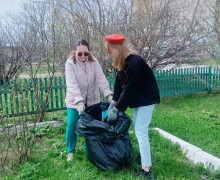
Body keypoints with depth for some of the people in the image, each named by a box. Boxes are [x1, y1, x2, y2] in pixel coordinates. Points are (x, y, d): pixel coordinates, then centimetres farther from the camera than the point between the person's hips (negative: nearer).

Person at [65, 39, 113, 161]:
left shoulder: (94, 62, -9)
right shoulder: (70, 63, -17)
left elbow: (101, 79, -18)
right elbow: (72, 84, -27)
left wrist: (109, 94, -32)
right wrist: (79, 100, -39)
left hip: (92, 100, 3)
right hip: (75, 101, -2)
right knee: (72, 125, -2)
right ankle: (70, 151, 19)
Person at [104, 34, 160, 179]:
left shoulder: (135, 63, -28)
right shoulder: (123, 62, 0)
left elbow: (128, 89, -27)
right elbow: (119, 83, 3)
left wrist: (117, 109, -20)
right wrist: (113, 103, -2)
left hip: (147, 99, -9)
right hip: (138, 99, 9)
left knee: (140, 131, -10)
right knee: (138, 129, 18)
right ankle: (143, 155, 35)